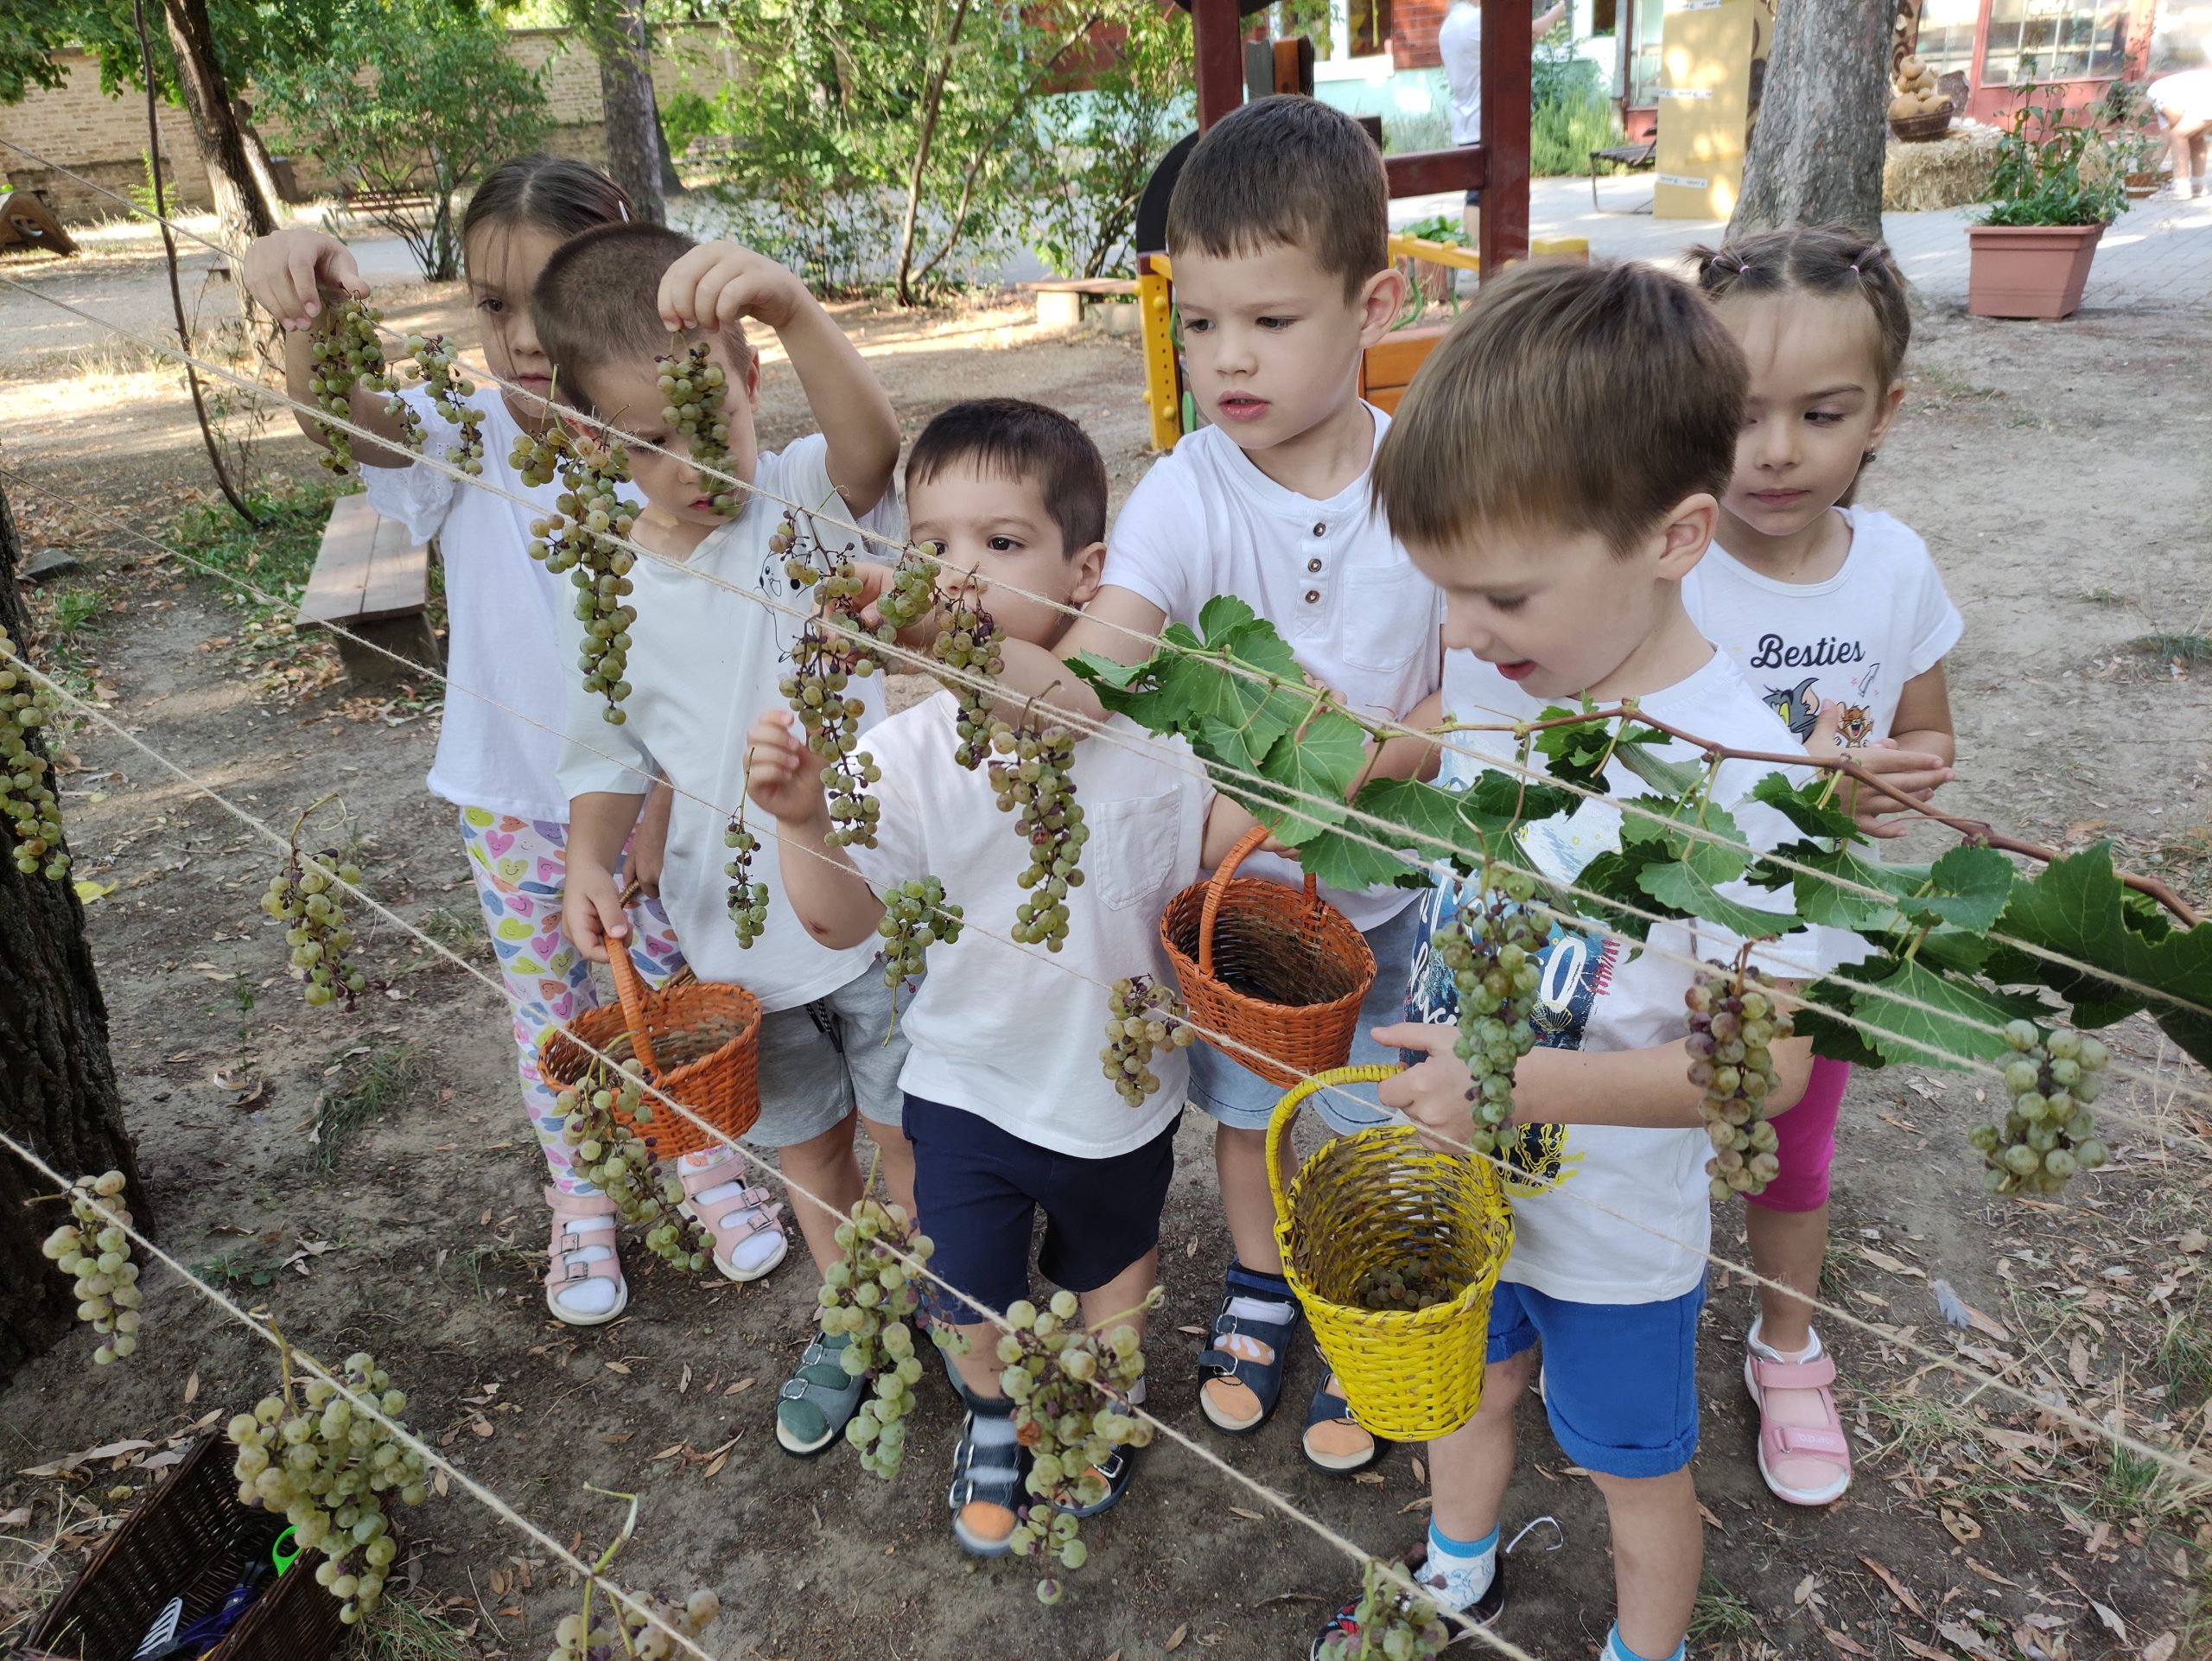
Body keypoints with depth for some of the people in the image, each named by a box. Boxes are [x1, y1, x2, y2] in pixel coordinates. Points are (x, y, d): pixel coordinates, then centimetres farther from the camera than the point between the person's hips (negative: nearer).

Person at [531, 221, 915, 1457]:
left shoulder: (805, 501, -14)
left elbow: (873, 446, -37)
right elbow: (611, 754, 6)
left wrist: (794, 307, -56)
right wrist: (591, 861, -14)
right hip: (734, 931, 3)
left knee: (913, 1134, 14)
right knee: (809, 1144, 21)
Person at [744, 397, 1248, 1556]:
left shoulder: (1148, 736, -19)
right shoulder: (906, 751, -19)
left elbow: (1208, 869, -4)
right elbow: (847, 920, -21)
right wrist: (803, 821, -37)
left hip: (1120, 1083, 1)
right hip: (966, 1083, 0)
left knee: (1115, 1265, 25)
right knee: (971, 1299, 13)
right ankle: (993, 1416, 51)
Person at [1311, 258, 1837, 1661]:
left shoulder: (1735, 770, -32)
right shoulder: (1488, 677, -13)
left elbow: (1769, 1061, -27)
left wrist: (1526, 1081, -35)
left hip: (1612, 1229, -6)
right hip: (1461, 1173, 6)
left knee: (1636, 1467, 22)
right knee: (1472, 1388, 31)